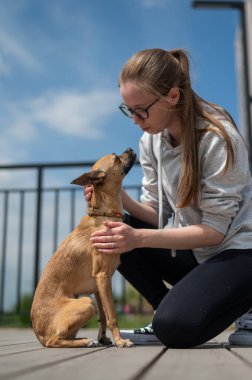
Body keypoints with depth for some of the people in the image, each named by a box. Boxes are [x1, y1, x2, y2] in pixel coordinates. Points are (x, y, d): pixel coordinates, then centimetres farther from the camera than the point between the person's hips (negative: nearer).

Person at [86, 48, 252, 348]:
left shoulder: (218, 138, -22)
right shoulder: (151, 141, -2)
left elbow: (215, 229, -22)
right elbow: (157, 213, 0)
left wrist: (139, 238, -30)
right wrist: (119, 198, -20)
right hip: (192, 250, 7)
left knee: (176, 328, -27)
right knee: (115, 233, -11)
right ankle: (167, 313, 1)